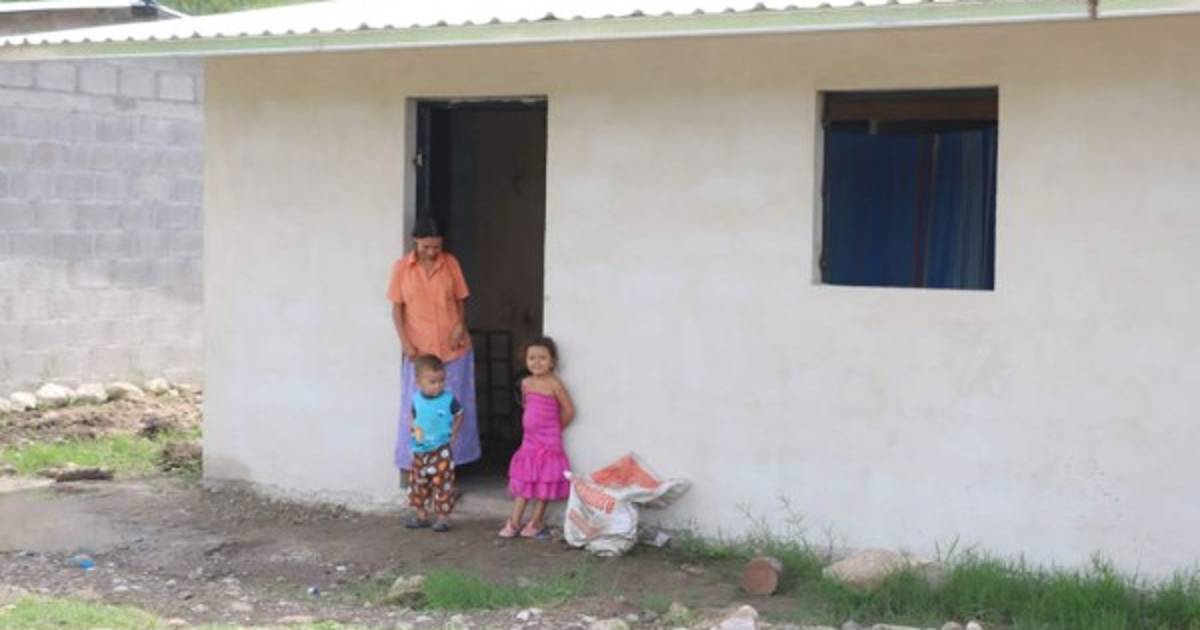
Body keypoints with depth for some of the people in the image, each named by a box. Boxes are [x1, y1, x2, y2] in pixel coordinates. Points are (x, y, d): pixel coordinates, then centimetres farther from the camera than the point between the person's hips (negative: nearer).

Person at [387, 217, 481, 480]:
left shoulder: (451, 263, 0)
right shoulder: (401, 267, -3)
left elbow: (461, 300, 7)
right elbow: (397, 308, -1)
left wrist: (461, 325, -11)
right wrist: (405, 343, -10)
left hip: (454, 348, 1)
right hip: (419, 350, -1)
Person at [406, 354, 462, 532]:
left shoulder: (448, 399, -10)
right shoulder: (417, 400, -2)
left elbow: (459, 415, 4)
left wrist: (453, 433, -2)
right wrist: (414, 429, -5)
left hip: (441, 450, -4)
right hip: (420, 451, 4)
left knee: (442, 484, -3)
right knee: (418, 483, 12)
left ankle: (443, 518, 7)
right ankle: (422, 516, 26)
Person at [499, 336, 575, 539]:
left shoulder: (554, 384, -14)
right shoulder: (526, 383, 4)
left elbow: (569, 411, -10)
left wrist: (555, 429, 2)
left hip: (548, 441, -6)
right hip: (529, 439, 6)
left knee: (544, 482, 4)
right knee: (523, 481, 8)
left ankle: (536, 522, 13)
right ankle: (514, 522, 12)